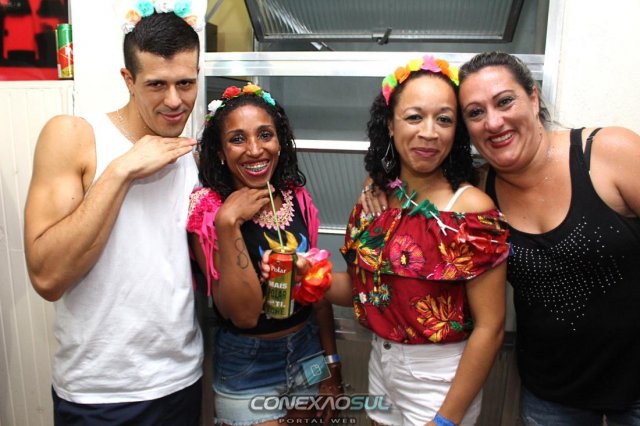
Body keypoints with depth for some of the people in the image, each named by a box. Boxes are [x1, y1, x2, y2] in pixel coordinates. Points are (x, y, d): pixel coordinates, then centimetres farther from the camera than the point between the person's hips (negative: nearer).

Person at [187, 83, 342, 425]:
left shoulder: (298, 200, -5)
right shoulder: (208, 210, -16)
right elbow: (243, 314, -24)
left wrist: (332, 365, 7)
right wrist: (227, 223, -30)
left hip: (308, 354, 5)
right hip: (247, 370, -4)